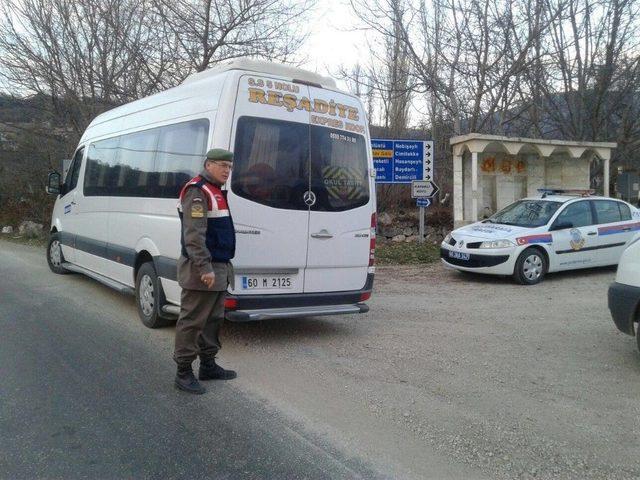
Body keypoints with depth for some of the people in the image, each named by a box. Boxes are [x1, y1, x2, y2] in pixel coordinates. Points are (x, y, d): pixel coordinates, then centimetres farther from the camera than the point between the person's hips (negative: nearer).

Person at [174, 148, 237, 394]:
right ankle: (183, 372, 6)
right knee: (192, 321, -3)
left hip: (220, 269, 10)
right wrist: (205, 268, -26)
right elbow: (194, 235, -22)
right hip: (202, 271, -10)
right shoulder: (197, 191, -13)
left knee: (213, 319, 16)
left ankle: (208, 365, 28)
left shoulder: (216, 191, 18)